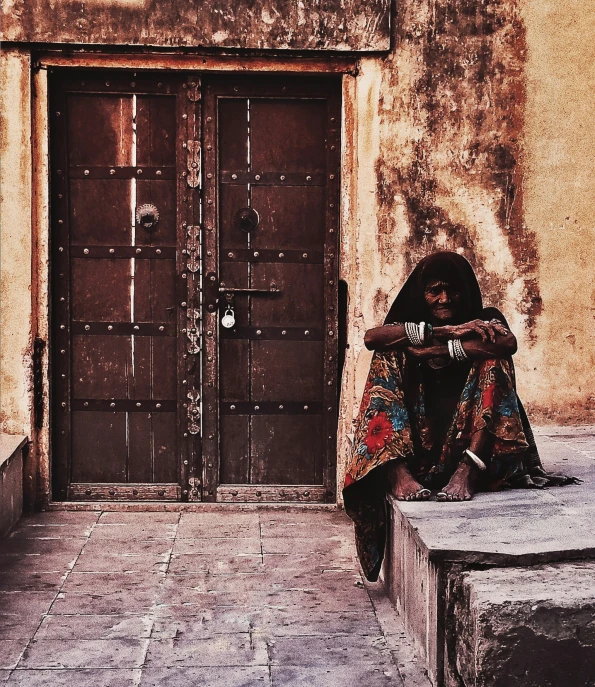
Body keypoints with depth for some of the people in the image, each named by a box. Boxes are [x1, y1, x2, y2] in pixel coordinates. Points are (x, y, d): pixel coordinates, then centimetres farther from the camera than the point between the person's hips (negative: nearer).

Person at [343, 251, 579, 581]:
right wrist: (442, 331, -19)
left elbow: (509, 343, -15)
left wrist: (446, 350, -17)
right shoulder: (410, 325, 14)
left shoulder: (485, 319, 11)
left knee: (493, 357, -20)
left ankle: (467, 473, -41)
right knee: (389, 354, -16)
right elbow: (371, 337, -12)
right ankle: (397, 473, -39)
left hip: (470, 438, -1)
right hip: (417, 439, 1)